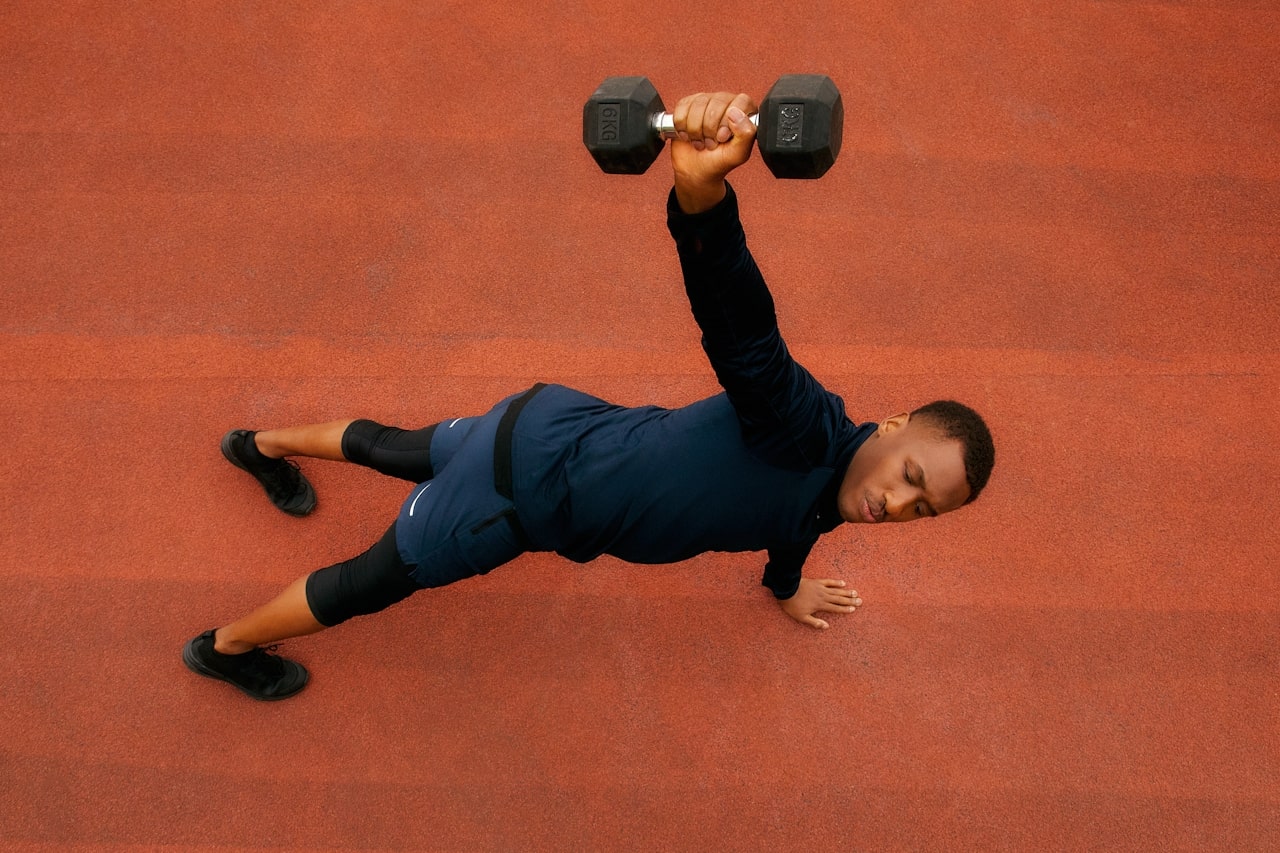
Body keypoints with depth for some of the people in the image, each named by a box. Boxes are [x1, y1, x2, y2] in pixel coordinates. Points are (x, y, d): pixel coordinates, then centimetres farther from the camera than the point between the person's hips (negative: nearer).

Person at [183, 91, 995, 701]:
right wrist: (701, 187, -68)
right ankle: (224, 646, 38)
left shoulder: (828, 497, -1)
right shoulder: (802, 425, -30)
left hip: (566, 436, 8)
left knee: (402, 451, 30)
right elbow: (733, 309, -48)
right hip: (526, 476, -8)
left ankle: (265, 446, 58)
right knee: (371, 582, 12)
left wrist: (788, 586, 47)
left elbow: (783, 521, 25)